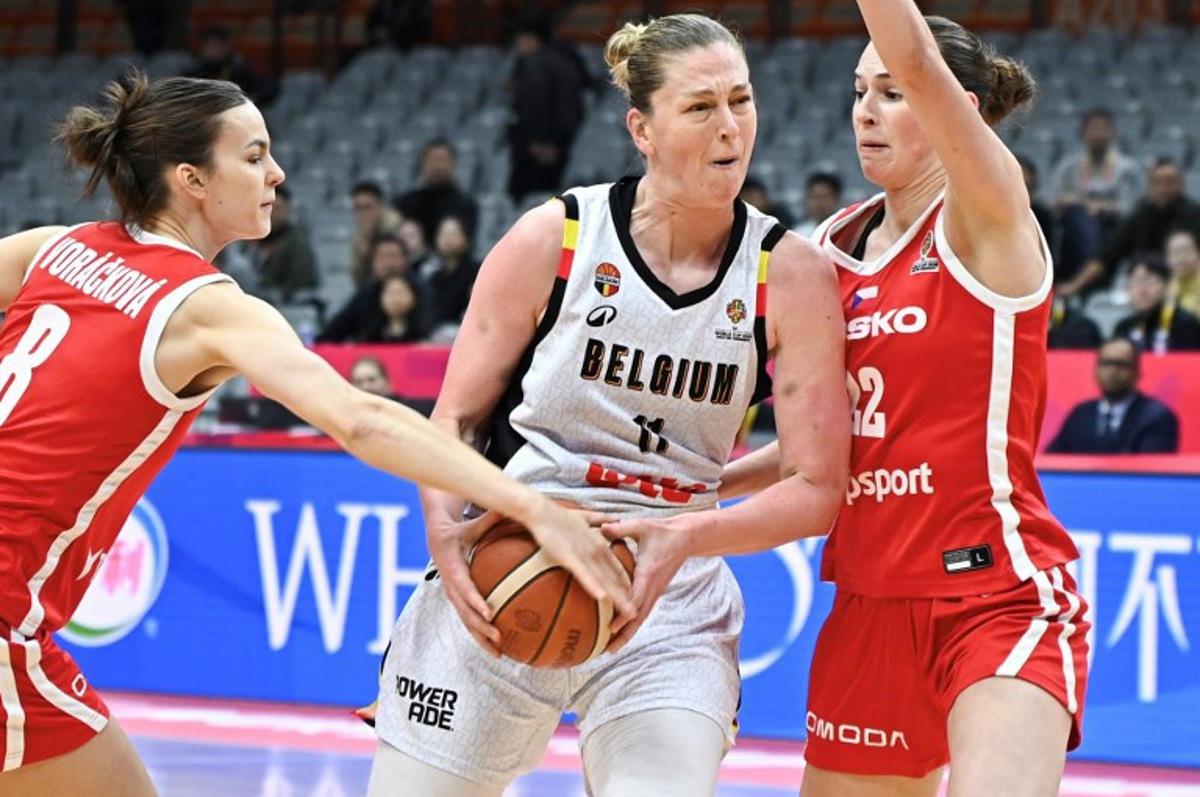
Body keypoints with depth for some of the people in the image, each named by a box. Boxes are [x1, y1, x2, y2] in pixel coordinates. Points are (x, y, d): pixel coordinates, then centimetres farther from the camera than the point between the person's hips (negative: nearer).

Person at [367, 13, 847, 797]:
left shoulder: (791, 275, -5)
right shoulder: (553, 240, -6)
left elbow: (817, 488, -5)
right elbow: (455, 417, 3)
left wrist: (688, 537, -22)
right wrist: (445, 526, -17)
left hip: (666, 602, 0)